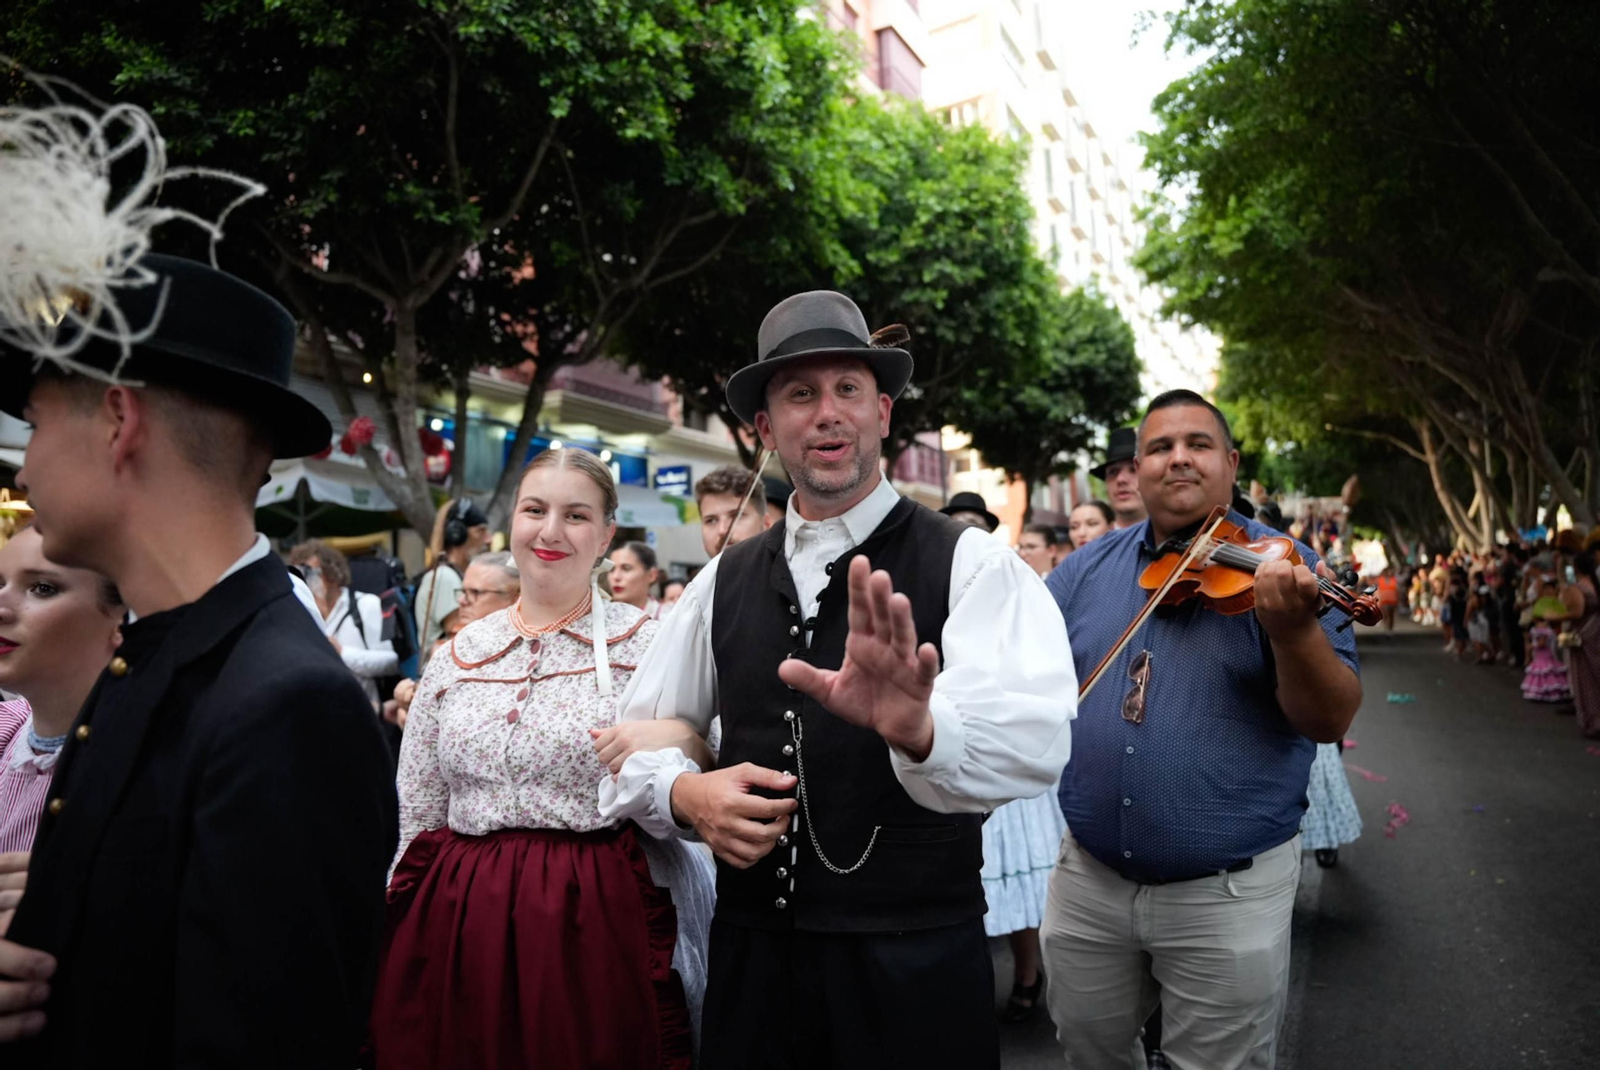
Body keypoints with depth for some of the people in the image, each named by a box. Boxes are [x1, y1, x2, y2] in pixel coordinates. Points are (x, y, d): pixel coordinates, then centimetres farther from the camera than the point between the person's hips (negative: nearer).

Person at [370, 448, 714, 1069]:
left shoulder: (646, 644, -5)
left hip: (597, 932, -3)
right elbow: (413, 816, 13)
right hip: (452, 932, 4)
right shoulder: (457, 654, 7)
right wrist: (386, 941, 12)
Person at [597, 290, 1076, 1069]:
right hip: (750, 956, 4)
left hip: (916, 969, -3)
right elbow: (635, 741, 9)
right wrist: (685, 793, -12)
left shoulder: (972, 562, -9)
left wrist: (919, 729, -45)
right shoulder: (724, 580, 3)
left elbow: (1037, 740, -25)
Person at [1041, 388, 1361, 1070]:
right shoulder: (1087, 569, 3)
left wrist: (1294, 628, -33)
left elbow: (1330, 720, -14)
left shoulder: (1281, 568, -7)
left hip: (1230, 893, -3)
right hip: (1087, 881, 3)